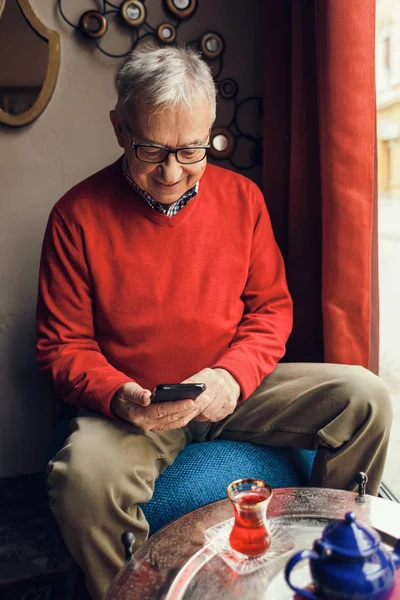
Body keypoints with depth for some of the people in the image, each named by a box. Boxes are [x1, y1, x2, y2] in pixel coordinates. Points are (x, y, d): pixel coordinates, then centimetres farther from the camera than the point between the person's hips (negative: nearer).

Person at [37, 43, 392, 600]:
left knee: (364, 395, -12)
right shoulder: (78, 215, -8)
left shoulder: (242, 197, 1)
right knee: (84, 477, -34)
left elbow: (272, 308, 5)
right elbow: (63, 345, -5)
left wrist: (233, 375, -14)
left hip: (235, 389, 4)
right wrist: (120, 395, -25)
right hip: (133, 405, -2)